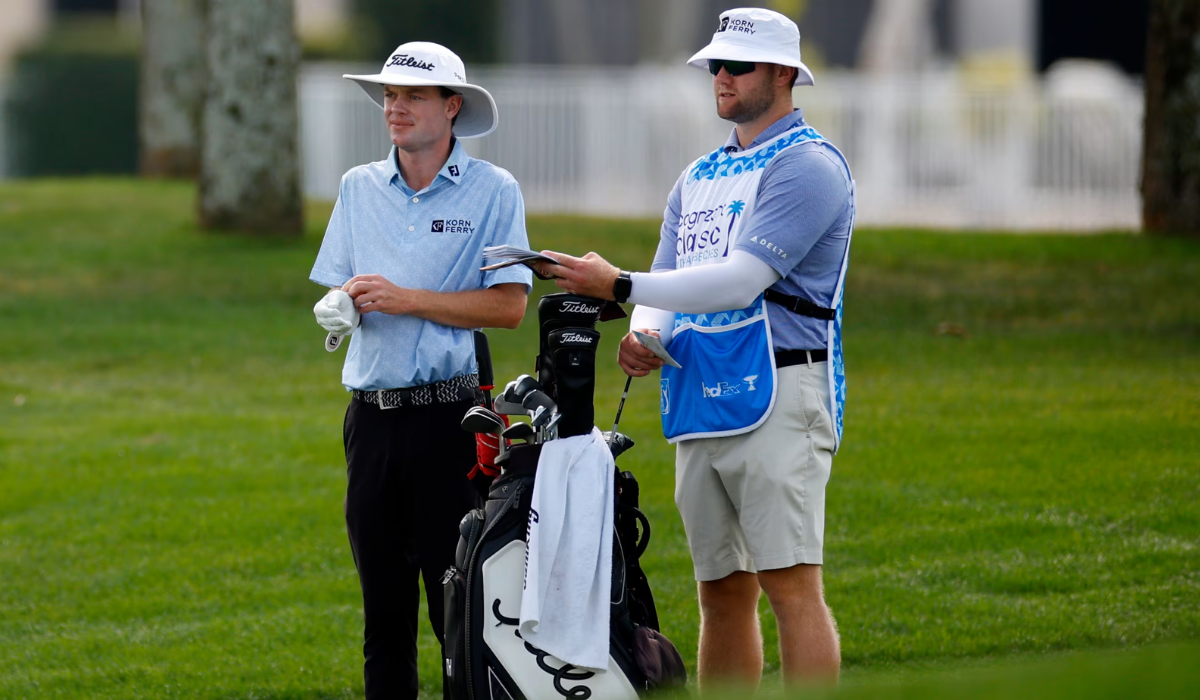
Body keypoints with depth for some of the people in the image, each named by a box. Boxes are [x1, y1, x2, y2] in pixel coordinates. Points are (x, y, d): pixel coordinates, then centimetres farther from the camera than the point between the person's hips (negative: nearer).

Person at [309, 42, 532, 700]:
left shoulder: (492, 190, -2)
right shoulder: (360, 188, 12)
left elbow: (508, 305, -10)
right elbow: (335, 294, 17)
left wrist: (405, 299, -14)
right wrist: (340, 305, -7)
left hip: (448, 416, -5)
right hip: (372, 416, 5)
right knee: (382, 600, 8)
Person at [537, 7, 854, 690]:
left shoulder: (809, 166, -7)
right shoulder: (699, 177, 21)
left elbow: (741, 280, -17)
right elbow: (670, 283, 19)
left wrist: (618, 285, -19)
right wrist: (642, 337, -5)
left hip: (776, 399, -8)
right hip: (698, 404, 8)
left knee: (791, 583, -13)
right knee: (723, 590, 10)